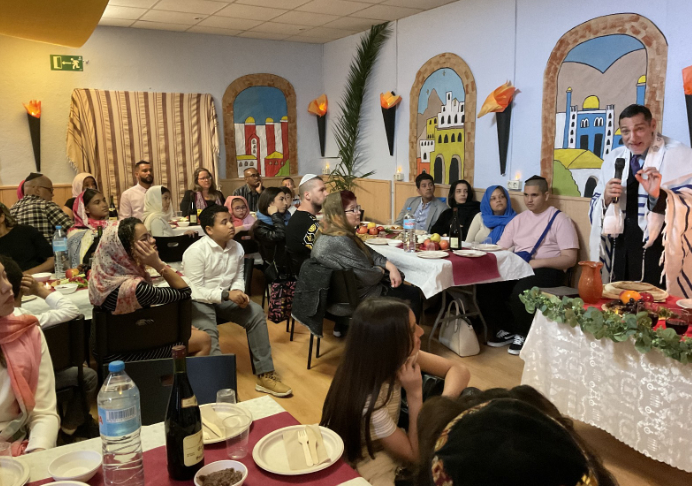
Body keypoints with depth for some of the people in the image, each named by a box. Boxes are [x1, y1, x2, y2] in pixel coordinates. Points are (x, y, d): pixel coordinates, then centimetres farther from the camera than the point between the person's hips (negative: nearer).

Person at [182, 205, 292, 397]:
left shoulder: (237, 247, 0)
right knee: (208, 333, -33)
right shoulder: (195, 252, -18)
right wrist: (227, 294, -27)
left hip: (224, 298, 6)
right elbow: (194, 290, -20)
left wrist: (238, 292, -13)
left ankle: (265, 374, -9)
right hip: (199, 302, -5)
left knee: (256, 312, -14)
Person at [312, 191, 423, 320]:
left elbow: (371, 253, 7)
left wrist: (391, 267, -8)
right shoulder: (339, 242, -31)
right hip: (359, 298, -10)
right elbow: (370, 277, -26)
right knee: (413, 296, 7)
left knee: (414, 291, 20)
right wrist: (382, 270, -5)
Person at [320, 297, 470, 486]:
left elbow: (459, 370, -10)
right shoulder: (368, 403, -32)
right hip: (368, 470, -7)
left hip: (389, 448, 7)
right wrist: (415, 395, -29)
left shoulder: (396, 356, -16)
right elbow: (417, 455, -20)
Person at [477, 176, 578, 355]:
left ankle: (523, 334, -4)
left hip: (547, 270, -5)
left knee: (520, 291, -35)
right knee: (486, 286, -21)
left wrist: (540, 262, -20)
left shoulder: (559, 219, 1)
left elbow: (570, 259, -7)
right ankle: (508, 329, 3)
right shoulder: (518, 219, 17)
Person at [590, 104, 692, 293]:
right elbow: (595, 208, 10)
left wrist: (659, 195, -26)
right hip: (620, 253, 4)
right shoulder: (613, 159, 10)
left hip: (662, 254, -4)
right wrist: (606, 198, -12)